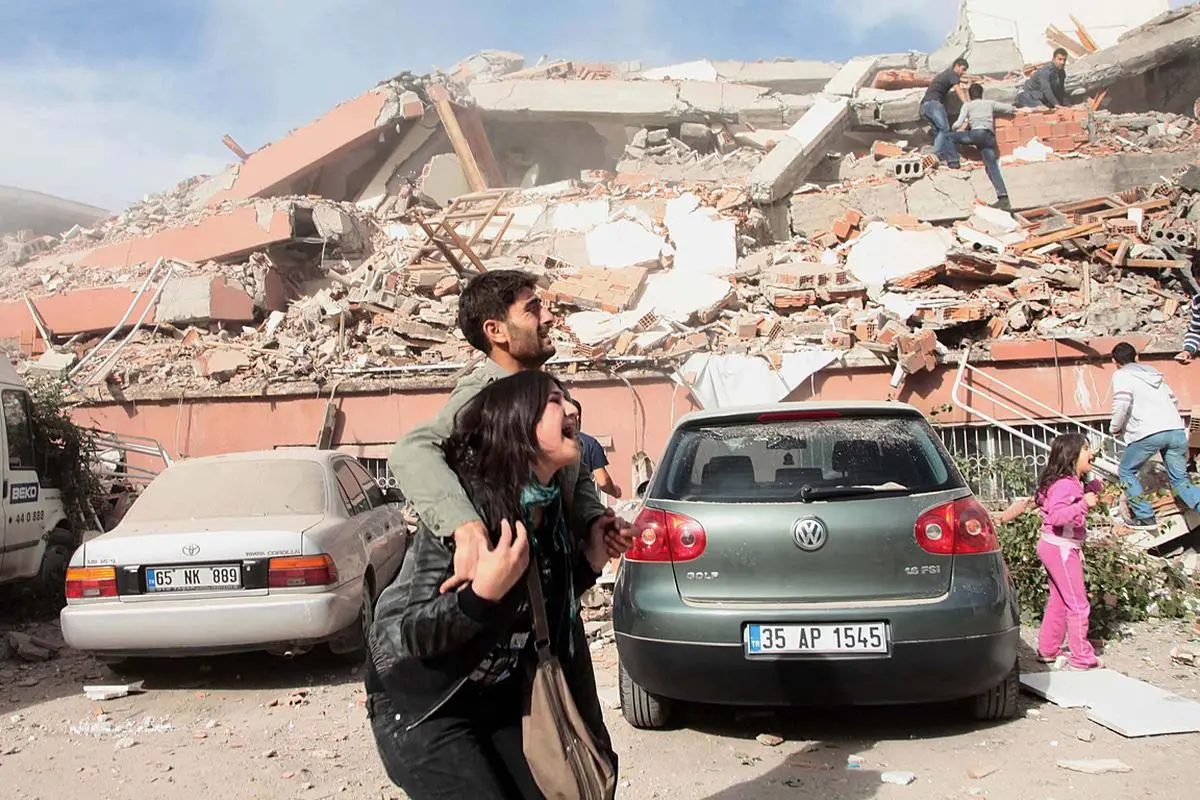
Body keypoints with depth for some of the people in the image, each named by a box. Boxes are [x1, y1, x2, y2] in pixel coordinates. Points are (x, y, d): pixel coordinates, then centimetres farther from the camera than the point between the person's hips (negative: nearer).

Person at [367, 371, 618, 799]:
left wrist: (589, 564, -3)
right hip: (420, 709, -7)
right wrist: (482, 593, -38)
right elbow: (394, 636, -26)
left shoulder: (551, 511, -5)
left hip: (498, 703, 7)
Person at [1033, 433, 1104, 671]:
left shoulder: (1074, 483, 11)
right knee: (1078, 605, -3)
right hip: (1061, 549, -10)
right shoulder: (1065, 485, -21)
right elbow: (1056, 516, -33)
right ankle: (1081, 658, 6)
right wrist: (1084, 504, -41)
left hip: (1059, 548, 10)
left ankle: (1048, 651, 25)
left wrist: (1091, 489, 14)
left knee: (1058, 602, 17)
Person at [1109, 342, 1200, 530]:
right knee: (1180, 481, 11)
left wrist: (1114, 428, 3)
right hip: (1176, 430, 6)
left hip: (1148, 434, -6)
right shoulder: (1155, 373, 26)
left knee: (1126, 472, 14)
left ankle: (1145, 517, 9)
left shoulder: (1122, 375, 5)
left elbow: (1122, 404, -10)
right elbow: (1174, 401, 28)